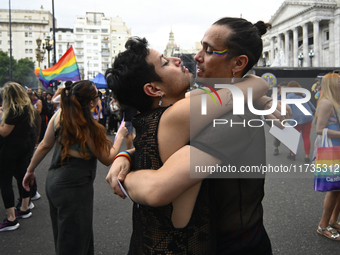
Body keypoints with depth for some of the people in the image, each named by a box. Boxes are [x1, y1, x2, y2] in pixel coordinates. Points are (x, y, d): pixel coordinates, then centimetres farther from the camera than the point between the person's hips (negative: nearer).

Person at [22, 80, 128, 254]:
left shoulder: (59, 115, -5)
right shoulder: (89, 128, -23)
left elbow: (45, 145, 1)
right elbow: (107, 159, -11)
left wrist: (30, 170, 13)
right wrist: (120, 135, 0)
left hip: (53, 181, 7)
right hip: (74, 188, -7)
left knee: (62, 238, 26)